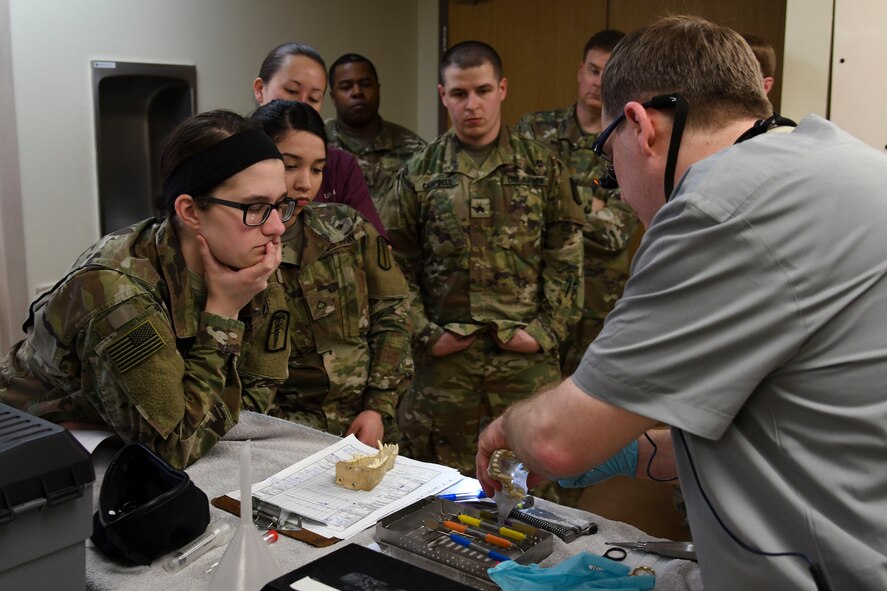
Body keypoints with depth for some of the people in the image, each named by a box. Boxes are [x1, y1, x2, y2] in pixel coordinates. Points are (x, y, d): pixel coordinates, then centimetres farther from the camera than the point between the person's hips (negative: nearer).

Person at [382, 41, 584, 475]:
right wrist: (424, 333, -4)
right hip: (443, 360, 1)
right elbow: (397, 264, 5)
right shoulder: (419, 174, 5)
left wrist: (546, 330, -5)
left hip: (527, 360, 0)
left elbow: (566, 258, 3)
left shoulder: (542, 168, 5)